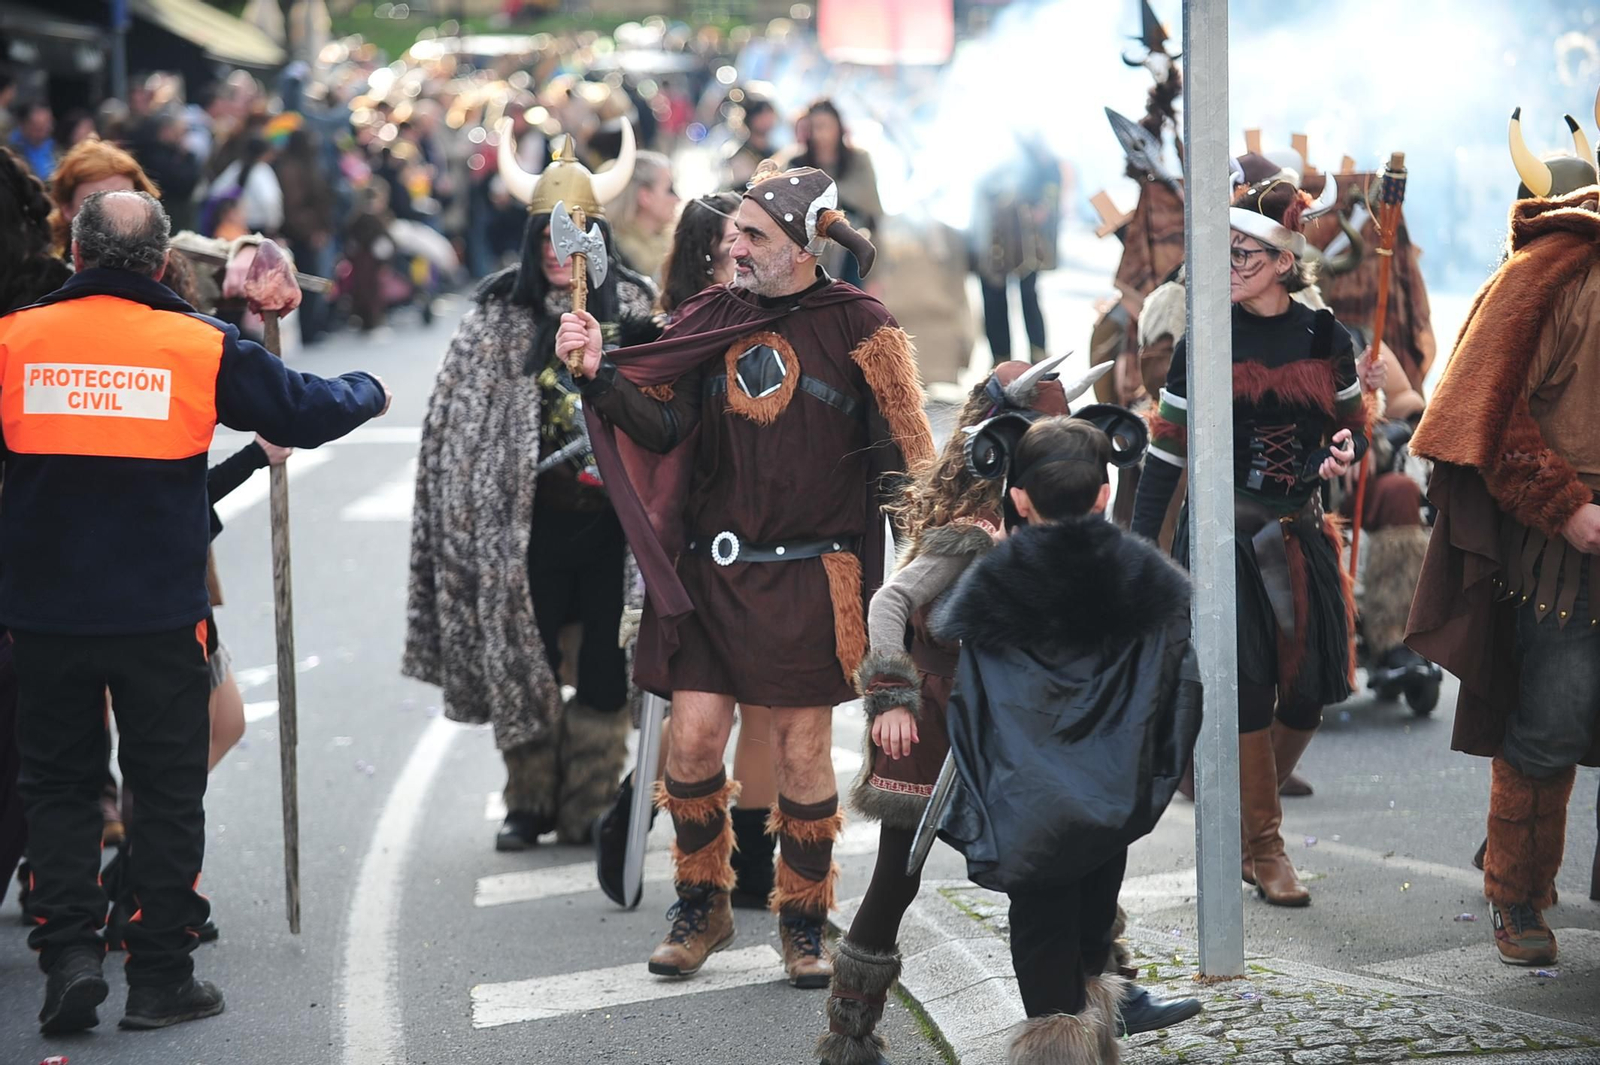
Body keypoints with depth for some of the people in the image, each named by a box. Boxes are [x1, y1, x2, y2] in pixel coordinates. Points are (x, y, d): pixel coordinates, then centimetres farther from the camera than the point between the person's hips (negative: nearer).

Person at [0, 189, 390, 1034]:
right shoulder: (200, 347, -5)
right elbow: (304, 413, 4)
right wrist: (368, 392, 25)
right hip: (160, 615, -1)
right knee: (167, 789, 10)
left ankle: (69, 949, 2)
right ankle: (160, 978, 13)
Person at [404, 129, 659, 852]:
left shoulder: (633, 305, 3)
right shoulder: (500, 311, 2)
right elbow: (457, 416, 3)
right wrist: (477, 517, -1)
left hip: (613, 514, 0)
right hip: (528, 519, 0)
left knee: (607, 661, 2)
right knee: (524, 660, 5)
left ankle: (590, 805, 15)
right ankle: (530, 802, 19)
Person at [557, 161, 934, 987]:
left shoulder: (856, 327, -2)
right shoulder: (706, 320, 7)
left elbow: (906, 453, -1)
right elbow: (662, 426, 1)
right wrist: (601, 376, -15)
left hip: (809, 577, -3)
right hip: (710, 571, 3)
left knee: (802, 751, 3)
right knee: (692, 740, 0)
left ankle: (803, 922, 20)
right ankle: (702, 906, 20)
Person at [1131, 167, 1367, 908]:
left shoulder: (1325, 339, 3)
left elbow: (1352, 427, 14)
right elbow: (1166, 449, 1)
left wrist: (1345, 451, -11)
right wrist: (1139, 548, -3)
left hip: (1300, 536, 3)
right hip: (1220, 537, -3)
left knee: (1308, 693, 0)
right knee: (1245, 691, -7)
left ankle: (1249, 815, 24)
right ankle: (1264, 846, 8)